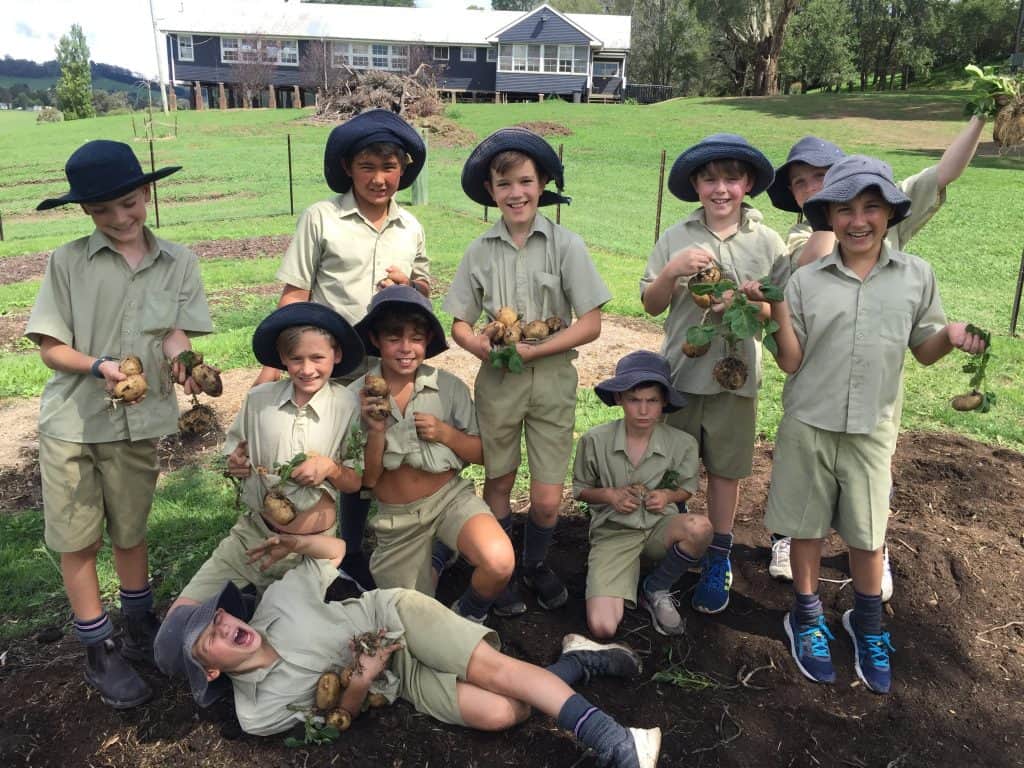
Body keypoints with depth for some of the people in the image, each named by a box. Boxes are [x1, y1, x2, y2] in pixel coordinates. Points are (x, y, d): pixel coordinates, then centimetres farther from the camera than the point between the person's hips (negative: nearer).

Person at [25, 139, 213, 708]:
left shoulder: (178, 263, -1)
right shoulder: (67, 262, -7)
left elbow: (176, 335, -6)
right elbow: (50, 347, -6)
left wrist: (180, 361, -28)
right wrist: (99, 368, -24)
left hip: (138, 423, 1)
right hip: (72, 422, -1)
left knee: (130, 532, 17)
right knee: (78, 541, 8)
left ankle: (140, 629, 38)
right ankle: (99, 651, 25)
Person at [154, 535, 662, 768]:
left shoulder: (278, 599, -12)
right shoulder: (256, 714, -12)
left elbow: (337, 550, 0)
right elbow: (339, 718, -3)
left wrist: (298, 540, -19)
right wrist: (359, 685, -23)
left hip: (395, 615, 0)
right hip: (399, 683, 0)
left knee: (495, 670, -22)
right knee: (500, 713, -21)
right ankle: (574, 662, -1)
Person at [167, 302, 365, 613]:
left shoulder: (349, 407, -12)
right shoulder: (259, 399, -6)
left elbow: (359, 483, -4)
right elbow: (237, 453, 10)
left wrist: (331, 468, -22)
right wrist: (235, 465, -11)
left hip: (311, 548, -2)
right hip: (253, 532, 2)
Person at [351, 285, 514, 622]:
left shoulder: (449, 387, -10)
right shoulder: (357, 397, -10)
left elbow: (482, 454, -2)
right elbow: (368, 479, -7)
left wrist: (445, 433, -20)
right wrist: (376, 431, -24)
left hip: (451, 496, -1)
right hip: (396, 518, 1)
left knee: (499, 562, -30)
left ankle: (469, 617, 3)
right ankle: (434, 558, 44)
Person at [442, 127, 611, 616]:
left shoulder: (565, 245, -6)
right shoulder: (480, 251, 1)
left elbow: (590, 325, -10)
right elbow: (459, 324, 5)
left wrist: (530, 351, -17)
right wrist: (483, 347, -16)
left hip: (552, 378, -1)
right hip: (496, 380, 2)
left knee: (548, 499, 1)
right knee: (498, 482, 13)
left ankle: (535, 562, 32)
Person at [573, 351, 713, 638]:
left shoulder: (682, 444, -7)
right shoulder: (595, 441, -9)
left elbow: (687, 487, 11)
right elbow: (580, 489, 6)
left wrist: (669, 495, -11)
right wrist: (609, 495, -14)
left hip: (660, 526, 3)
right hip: (613, 531, -2)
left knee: (700, 528, -35)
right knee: (602, 627, -24)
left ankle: (656, 590, -4)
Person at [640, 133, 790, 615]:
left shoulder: (768, 243, -2)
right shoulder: (676, 238, -1)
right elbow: (651, 305, 1)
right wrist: (672, 272, -17)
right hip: (679, 372, 1)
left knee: (725, 470, 11)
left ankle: (718, 560, 27)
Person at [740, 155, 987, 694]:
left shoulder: (916, 276, 0)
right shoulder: (806, 280, -4)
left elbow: (923, 351, 7)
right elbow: (790, 362, -4)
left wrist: (951, 335, -14)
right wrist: (779, 310, -17)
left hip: (871, 429, 1)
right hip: (808, 426, 0)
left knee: (867, 535, 11)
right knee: (807, 528, 11)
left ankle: (867, 626, 36)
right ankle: (806, 618, 33)